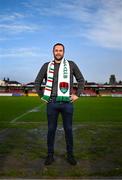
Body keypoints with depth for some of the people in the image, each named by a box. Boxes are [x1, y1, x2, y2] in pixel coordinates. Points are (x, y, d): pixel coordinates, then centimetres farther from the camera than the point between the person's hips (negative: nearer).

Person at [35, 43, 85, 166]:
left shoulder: (71, 64, 5)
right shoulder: (47, 66, 8)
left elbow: (81, 80, 10)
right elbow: (37, 82, 14)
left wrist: (77, 94, 1)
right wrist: (41, 96, 6)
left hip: (67, 103, -1)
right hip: (52, 103, 1)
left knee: (68, 129, 7)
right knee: (51, 129, 7)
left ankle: (70, 154, 21)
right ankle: (50, 155, 21)